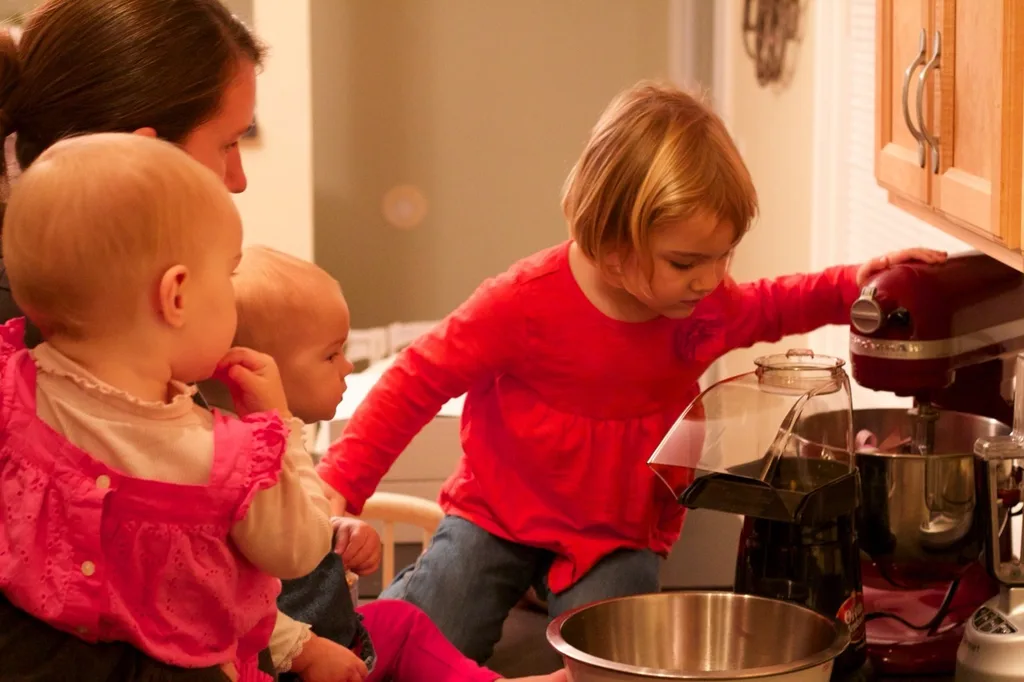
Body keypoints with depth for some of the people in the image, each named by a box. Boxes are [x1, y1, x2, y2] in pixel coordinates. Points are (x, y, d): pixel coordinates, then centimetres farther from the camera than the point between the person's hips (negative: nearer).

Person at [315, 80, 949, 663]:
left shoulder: (704, 306, -9)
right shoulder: (527, 303, -24)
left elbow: (769, 308, 15)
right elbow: (420, 380, -17)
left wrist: (854, 286, -4)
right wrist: (339, 486, -23)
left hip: (620, 536, 3)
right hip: (499, 517, -3)